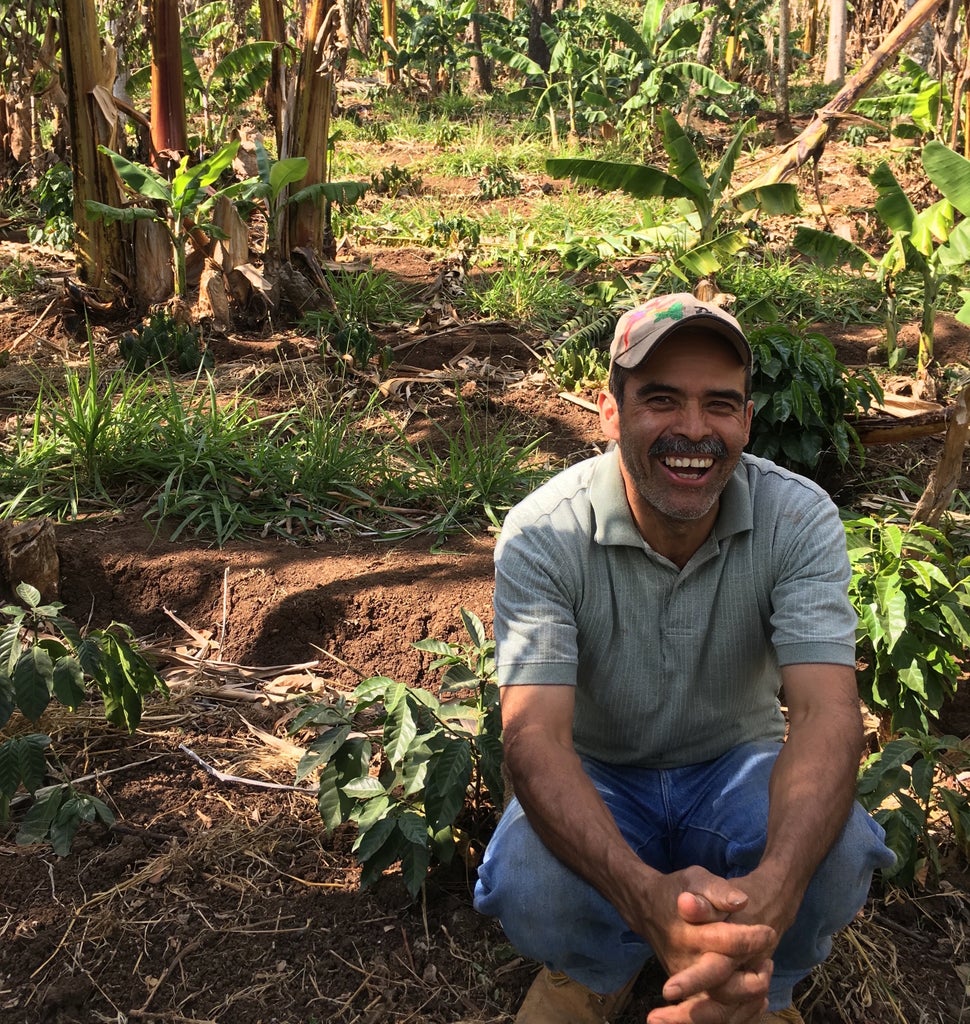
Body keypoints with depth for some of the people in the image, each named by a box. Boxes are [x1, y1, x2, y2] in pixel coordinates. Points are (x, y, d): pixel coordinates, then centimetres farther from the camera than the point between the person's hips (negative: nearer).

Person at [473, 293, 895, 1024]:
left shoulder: (799, 519, -19)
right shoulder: (544, 535, -23)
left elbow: (827, 711, -29)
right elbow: (535, 735, -31)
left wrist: (771, 893, -51)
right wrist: (645, 893, -52)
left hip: (738, 765, 1)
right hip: (596, 776, -1)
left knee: (838, 852, -31)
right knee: (526, 887, -33)